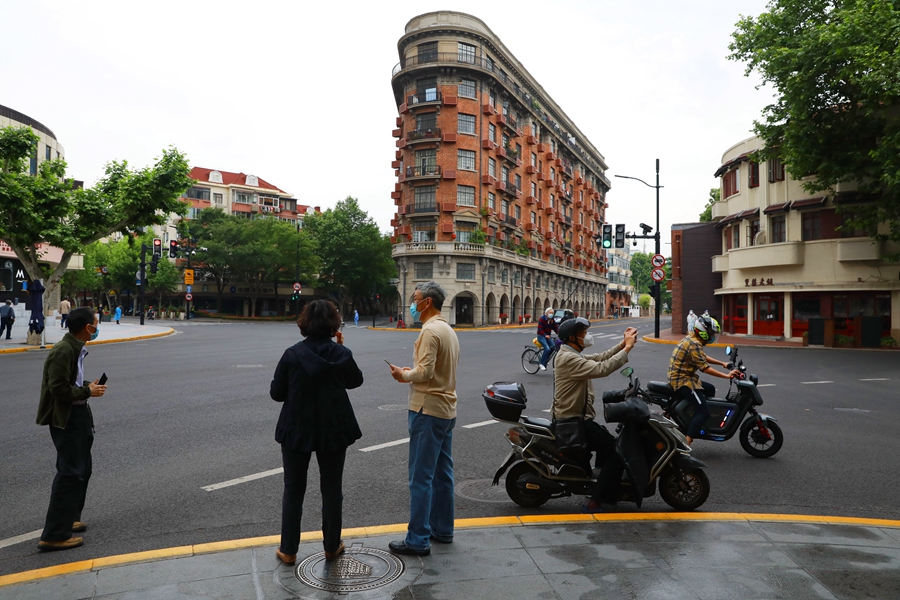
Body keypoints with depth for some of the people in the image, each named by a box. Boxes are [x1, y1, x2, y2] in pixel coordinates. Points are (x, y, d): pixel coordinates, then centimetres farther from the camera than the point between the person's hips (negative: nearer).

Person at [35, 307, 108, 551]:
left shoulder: (76, 348, 10)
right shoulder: (63, 351, -20)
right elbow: (59, 388, -24)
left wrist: (88, 386, 3)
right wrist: (88, 391, -14)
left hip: (79, 414, 10)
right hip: (66, 418, -10)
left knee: (82, 470, 19)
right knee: (70, 473, -6)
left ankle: (68, 519, 34)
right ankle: (54, 535, 2)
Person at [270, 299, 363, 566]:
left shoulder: (292, 354, -13)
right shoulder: (342, 354, -10)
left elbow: (276, 393, -6)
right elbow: (355, 381, 9)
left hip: (297, 431, 0)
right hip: (334, 431, 1)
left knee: (293, 489, 14)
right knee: (331, 489, 15)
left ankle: (288, 550, 22)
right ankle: (332, 546, 27)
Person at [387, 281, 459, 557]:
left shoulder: (430, 331, -16)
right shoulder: (448, 330, 15)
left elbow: (424, 372, -23)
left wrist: (404, 375, -6)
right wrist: (413, 372, 10)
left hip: (428, 410, -10)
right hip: (447, 410, 10)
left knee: (421, 477, -3)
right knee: (442, 473, 16)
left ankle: (418, 539, 3)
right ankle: (442, 529, 27)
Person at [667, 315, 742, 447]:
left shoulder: (691, 338, 13)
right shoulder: (694, 344, -20)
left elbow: (703, 357, 26)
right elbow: (705, 368, -23)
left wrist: (722, 364, 23)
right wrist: (727, 376, -21)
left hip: (680, 377, 11)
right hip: (683, 381, -11)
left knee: (710, 390, 28)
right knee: (704, 412, -15)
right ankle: (685, 444, -22)